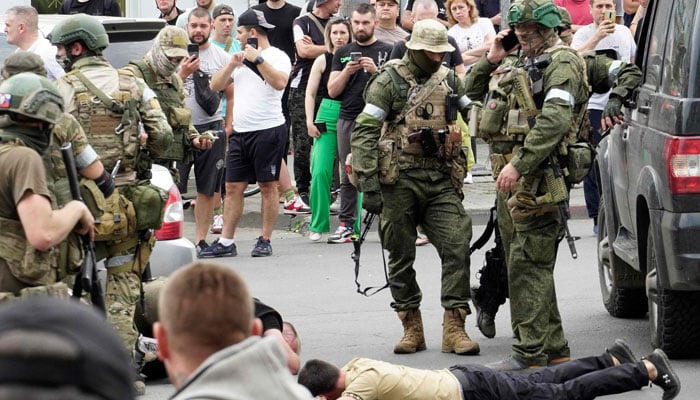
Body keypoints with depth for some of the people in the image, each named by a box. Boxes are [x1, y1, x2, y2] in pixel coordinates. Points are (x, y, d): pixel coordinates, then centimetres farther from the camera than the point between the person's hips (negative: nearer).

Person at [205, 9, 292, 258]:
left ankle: (265, 240, 5)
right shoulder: (242, 58, 18)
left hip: (268, 130, -7)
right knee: (233, 186, 4)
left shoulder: (277, 57, -4)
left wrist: (258, 59, -19)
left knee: (268, 185, 0)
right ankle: (226, 243, 5)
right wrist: (231, 66, 0)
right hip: (240, 132, 7)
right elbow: (215, 86, 16)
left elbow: (280, 82, -23)